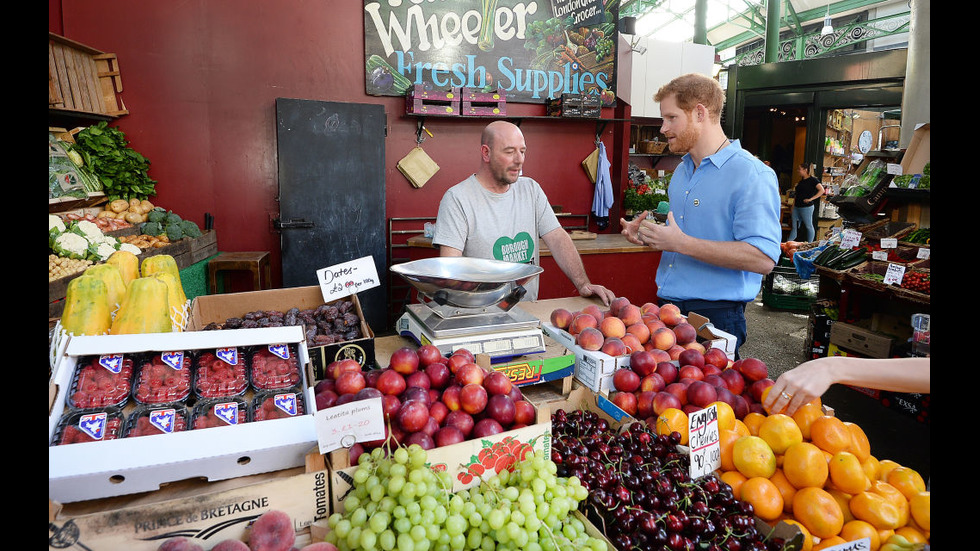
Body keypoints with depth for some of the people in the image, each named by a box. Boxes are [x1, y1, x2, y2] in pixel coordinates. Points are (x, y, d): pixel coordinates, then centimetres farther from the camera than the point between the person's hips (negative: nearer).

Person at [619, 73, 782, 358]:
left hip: (713, 315, -8)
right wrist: (648, 236, 5)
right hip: (667, 307, 8)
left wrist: (680, 243, -25)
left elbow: (763, 258, -24)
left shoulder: (752, 175, -14)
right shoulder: (681, 171, 14)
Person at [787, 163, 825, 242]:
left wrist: (811, 199, -20)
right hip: (796, 207, 7)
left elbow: (822, 190, -16)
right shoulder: (800, 181, 16)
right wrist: (792, 208, 13)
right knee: (794, 226, 8)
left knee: (808, 226, 2)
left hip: (806, 207, -7)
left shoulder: (812, 180, -6)